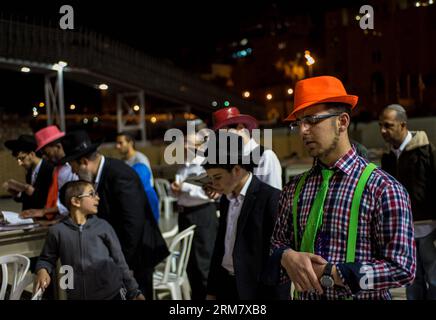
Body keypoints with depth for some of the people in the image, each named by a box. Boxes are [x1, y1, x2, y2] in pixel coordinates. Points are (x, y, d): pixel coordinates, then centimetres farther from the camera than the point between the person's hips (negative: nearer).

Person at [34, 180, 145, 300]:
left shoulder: (103, 226, 2)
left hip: (111, 294, 0)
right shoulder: (57, 231, 0)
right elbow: (47, 259, 13)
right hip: (78, 296, 0)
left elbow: (119, 261, 4)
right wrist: (42, 271, -8)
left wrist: (134, 292, 2)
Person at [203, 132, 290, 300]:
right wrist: (212, 290, 16)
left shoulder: (271, 198, -13)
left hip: (257, 290, -7)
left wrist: (276, 296, -17)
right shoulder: (226, 200, 11)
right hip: (225, 287, 7)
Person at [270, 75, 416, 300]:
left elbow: (402, 268, -18)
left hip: (361, 295, -4)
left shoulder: (382, 188, -15)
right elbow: (278, 242, 8)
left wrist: (330, 274, -22)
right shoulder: (294, 189, 0)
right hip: (304, 295, 4)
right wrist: (287, 256, -14)